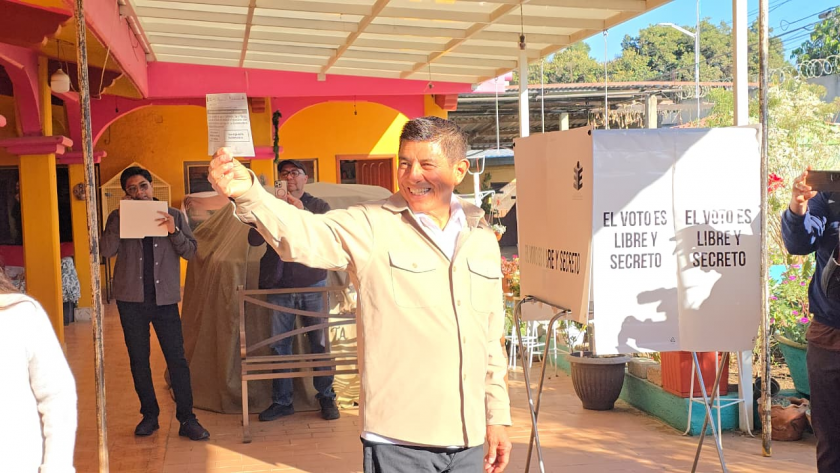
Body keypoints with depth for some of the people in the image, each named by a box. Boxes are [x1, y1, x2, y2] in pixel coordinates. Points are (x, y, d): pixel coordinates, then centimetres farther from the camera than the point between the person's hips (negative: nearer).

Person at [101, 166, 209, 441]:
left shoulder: (173, 215, 5)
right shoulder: (119, 218, 4)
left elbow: (190, 251, -1)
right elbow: (107, 251, -9)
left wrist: (174, 231, -16)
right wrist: (120, 220, -16)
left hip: (165, 297, -1)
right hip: (131, 298, 1)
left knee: (177, 359, -3)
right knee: (138, 360, 9)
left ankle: (187, 420, 2)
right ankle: (149, 415, 21)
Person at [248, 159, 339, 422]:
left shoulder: (318, 206, 6)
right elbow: (254, 239, -3)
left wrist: (303, 212, -22)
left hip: (313, 284, -1)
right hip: (280, 286, 2)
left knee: (320, 343, 1)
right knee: (279, 345, 3)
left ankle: (326, 398, 11)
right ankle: (281, 401, 11)